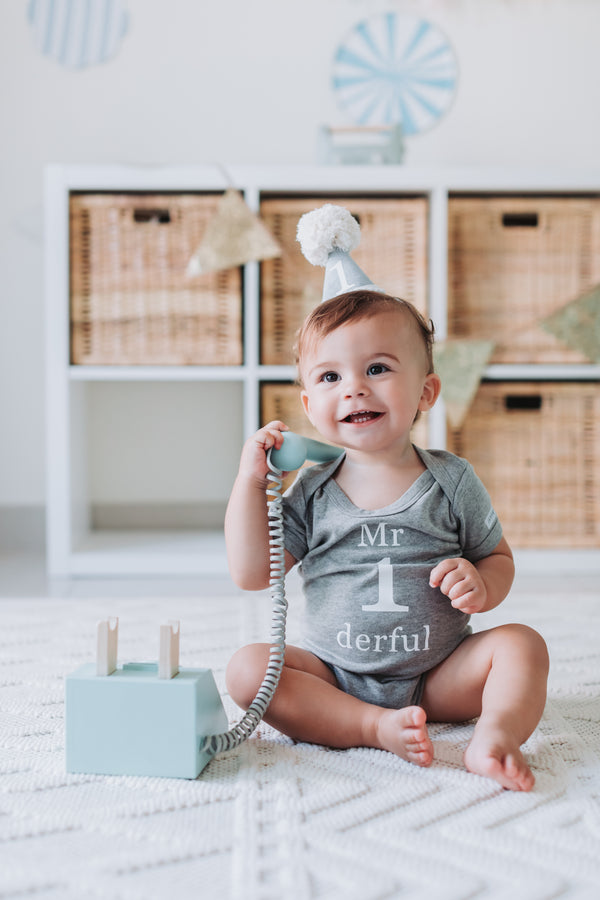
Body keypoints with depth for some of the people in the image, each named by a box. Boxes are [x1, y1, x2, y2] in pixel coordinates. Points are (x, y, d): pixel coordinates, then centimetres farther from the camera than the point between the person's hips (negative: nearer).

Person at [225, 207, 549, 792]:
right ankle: (376, 728, -31)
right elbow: (252, 575, -4)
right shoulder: (312, 492, -2)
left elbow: (499, 557, 7)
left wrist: (481, 584, -18)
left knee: (521, 645, -19)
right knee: (248, 668, -22)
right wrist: (249, 482, -13)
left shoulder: (451, 481, -2)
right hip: (333, 674, 0)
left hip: (438, 676, 0)